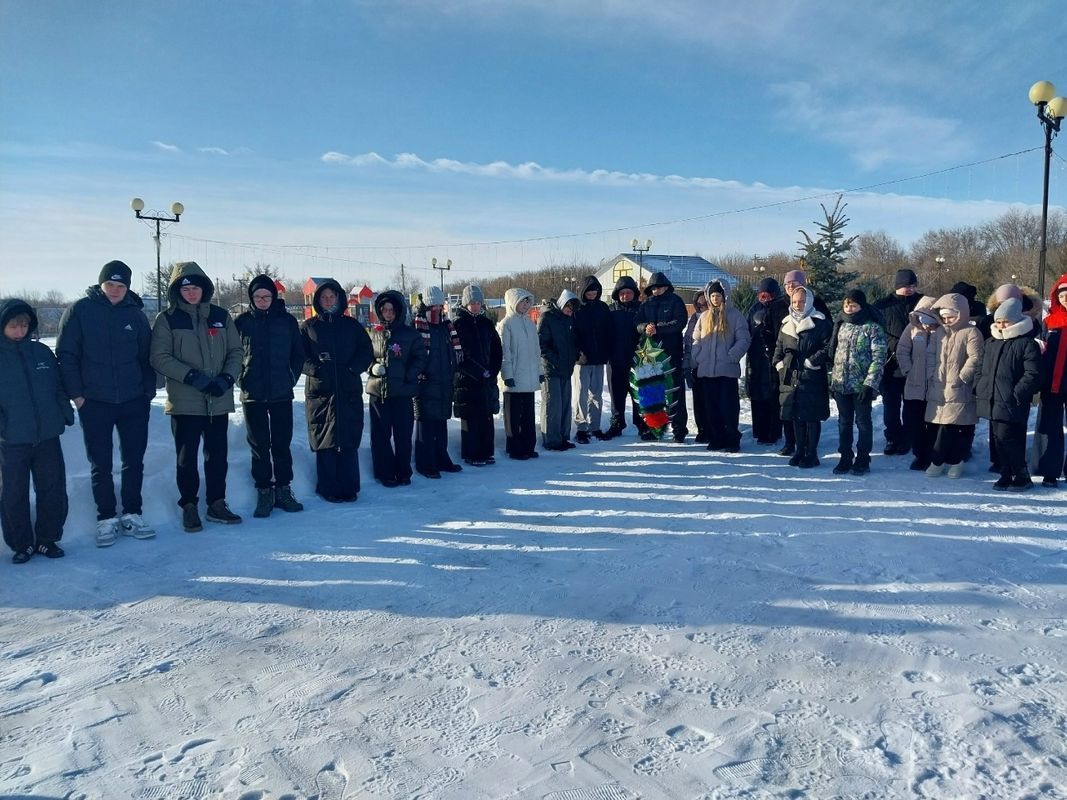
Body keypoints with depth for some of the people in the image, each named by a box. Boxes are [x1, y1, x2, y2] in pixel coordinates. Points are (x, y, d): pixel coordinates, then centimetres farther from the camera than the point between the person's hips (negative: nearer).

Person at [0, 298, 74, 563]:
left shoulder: (42, 352, 7)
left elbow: (58, 386, 13)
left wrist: (66, 413, 4)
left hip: (48, 435, 3)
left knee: (53, 489, 7)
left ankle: (47, 539, 21)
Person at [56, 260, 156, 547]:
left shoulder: (136, 314, 4)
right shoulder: (80, 311, -2)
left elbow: (147, 356, 8)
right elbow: (66, 355, -2)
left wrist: (148, 391, 2)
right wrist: (76, 393, -7)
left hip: (134, 402, 2)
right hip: (94, 403, -2)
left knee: (134, 461, 8)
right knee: (100, 465, 6)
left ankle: (132, 514, 20)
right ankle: (106, 518, 16)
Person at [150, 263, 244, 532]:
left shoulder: (220, 316, 8)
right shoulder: (167, 319, 0)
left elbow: (235, 351, 9)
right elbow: (160, 358, -7)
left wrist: (227, 378, -8)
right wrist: (193, 377, -17)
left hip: (219, 400, 3)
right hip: (185, 401, -3)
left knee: (218, 454, 10)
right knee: (187, 457, 4)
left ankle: (216, 504, 22)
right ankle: (189, 506, 17)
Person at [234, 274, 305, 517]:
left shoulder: (287, 320, 4)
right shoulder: (241, 321, 3)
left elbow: (298, 354, 9)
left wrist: (292, 377, 1)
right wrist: (241, 379, -1)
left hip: (282, 394, 0)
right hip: (252, 396, 0)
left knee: (282, 444, 6)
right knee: (259, 446, 5)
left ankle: (283, 490, 16)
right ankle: (264, 493, 13)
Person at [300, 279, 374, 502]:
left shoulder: (351, 325, 13)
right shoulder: (308, 327, 10)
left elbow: (367, 353, 8)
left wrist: (352, 369, -9)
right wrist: (315, 369, -13)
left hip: (349, 392, 1)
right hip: (319, 393, 0)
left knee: (349, 442, -2)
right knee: (324, 442, -2)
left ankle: (349, 489, 5)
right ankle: (328, 489, 6)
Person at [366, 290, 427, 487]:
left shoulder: (410, 334, 1)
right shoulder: (375, 333, 8)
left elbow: (420, 358, 2)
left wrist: (407, 375, -10)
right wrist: (373, 367, -4)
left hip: (403, 392, -2)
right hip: (377, 391, 2)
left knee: (403, 435, 3)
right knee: (380, 435, 5)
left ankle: (403, 473, 16)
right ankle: (385, 473, 15)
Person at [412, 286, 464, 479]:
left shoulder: (446, 326, 12)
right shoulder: (416, 326, -9)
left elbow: (455, 351, 21)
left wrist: (453, 372, 15)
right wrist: (418, 375, -13)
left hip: (445, 383, 6)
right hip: (425, 383, -6)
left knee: (442, 421, 14)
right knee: (425, 423, -1)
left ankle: (441, 458, 24)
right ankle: (425, 464, 5)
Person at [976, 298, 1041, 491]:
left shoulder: (1027, 344, -6)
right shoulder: (991, 343, 16)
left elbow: (1032, 374, -12)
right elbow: (982, 369, 24)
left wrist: (1017, 394, -18)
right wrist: (978, 388, 11)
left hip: (1011, 404, -7)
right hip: (992, 402, 7)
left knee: (1007, 438, -10)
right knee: (997, 439, 11)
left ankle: (1022, 476, 4)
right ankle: (1006, 475, 22)